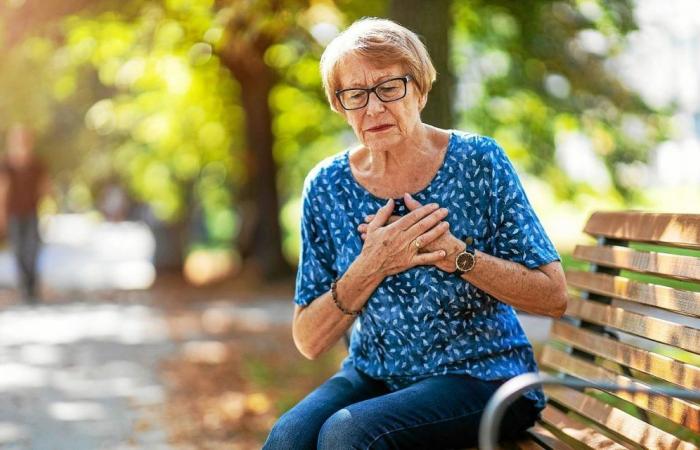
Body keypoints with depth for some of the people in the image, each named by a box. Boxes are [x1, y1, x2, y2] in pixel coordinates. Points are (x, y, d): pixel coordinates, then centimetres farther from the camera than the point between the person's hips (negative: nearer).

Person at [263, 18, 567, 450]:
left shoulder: (479, 161, -8)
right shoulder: (328, 187, -1)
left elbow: (554, 296, -8)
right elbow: (309, 342, -2)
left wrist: (456, 254, -21)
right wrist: (371, 268, -18)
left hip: (482, 377, -3)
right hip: (373, 376, 3)